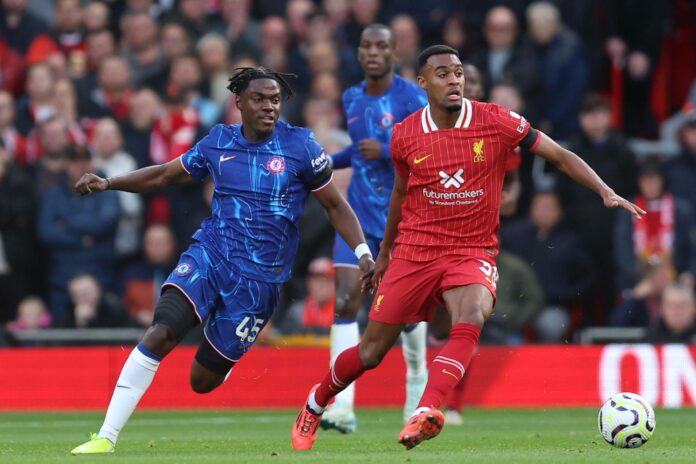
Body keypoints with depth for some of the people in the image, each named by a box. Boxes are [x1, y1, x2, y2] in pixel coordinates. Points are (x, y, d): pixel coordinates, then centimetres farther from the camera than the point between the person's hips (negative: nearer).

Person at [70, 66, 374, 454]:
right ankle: (106, 439, -19)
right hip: (209, 254, 2)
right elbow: (165, 176, 18)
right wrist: (107, 183, 8)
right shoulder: (218, 142, 5)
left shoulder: (300, 146, -3)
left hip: (260, 278, -2)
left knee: (204, 380, 0)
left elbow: (335, 205, 4)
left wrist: (363, 251, -9)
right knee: (160, 334, -22)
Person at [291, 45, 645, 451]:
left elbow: (560, 156, -3)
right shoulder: (405, 136, -1)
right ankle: (315, 404, 30)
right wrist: (384, 252, 26)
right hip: (414, 250, 1)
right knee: (371, 351, 2)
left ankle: (425, 413, -42)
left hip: (473, 252, -1)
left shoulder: (495, 122, -7)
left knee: (472, 318, -34)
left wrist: (606, 192, -16)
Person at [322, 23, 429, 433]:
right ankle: (343, 407, -19)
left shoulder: (411, 98, -11)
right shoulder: (352, 99, 7)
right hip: (359, 216, 4)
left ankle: (417, 377, 38)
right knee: (345, 301, -13)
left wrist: (385, 151, -27)